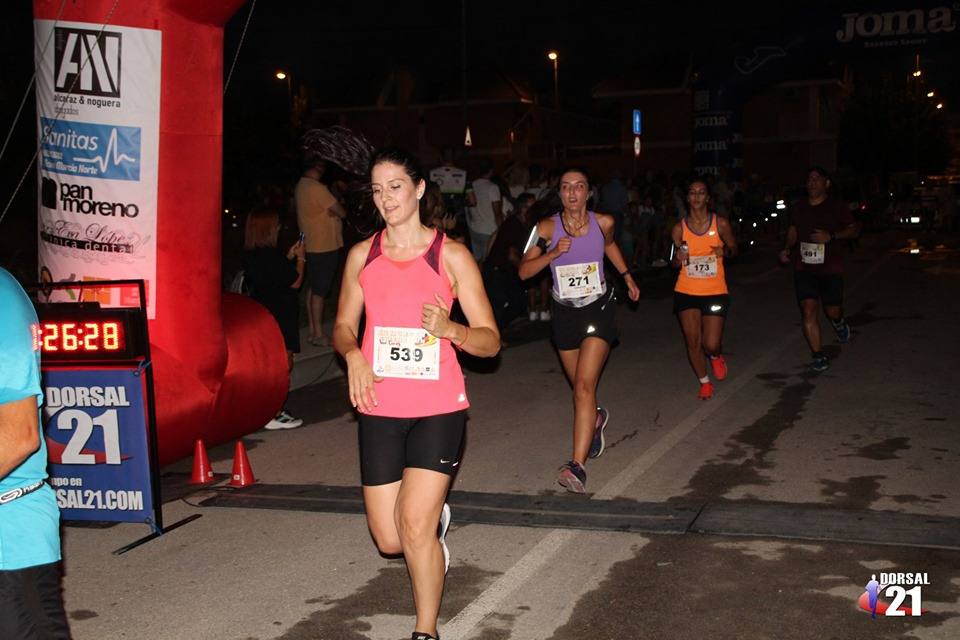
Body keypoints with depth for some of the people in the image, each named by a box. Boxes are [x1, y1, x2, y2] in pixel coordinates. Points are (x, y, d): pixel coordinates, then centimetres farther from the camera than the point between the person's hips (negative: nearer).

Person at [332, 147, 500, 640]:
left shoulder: (452, 256, -4)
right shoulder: (362, 256, 6)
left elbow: (490, 340, -3)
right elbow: (343, 327, 15)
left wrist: (450, 329, -23)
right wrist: (353, 354, -8)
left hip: (438, 408, -3)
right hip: (380, 409, 4)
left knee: (415, 525, -12)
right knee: (389, 540, 6)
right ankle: (435, 520, 41)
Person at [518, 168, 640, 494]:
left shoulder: (603, 222, -7)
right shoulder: (548, 228, -10)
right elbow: (524, 271, -10)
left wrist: (627, 276, 22)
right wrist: (553, 253, -24)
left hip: (598, 310, -2)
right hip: (564, 313, 2)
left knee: (584, 387, -17)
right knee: (580, 387, 17)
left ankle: (577, 466, -23)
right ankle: (596, 419, 54)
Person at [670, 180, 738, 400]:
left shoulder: (721, 223, -5)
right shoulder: (679, 228, -1)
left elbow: (733, 248, 9)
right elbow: (675, 264, 8)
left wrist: (725, 251, -13)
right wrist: (678, 258, -15)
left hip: (715, 292, -1)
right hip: (686, 292, 2)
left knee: (711, 345, -7)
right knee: (692, 342, 4)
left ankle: (716, 357, 31)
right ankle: (704, 382, 28)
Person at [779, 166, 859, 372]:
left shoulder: (836, 207, -3)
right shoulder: (798, 208, 8)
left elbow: (854, 229, -3)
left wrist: (831, 236, -18)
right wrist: (787, 248, 7)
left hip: (830, 268, -2)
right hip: (804, 268, 2)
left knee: (832, 311, 3)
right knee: (808, 311, -8)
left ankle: (839, 323, 43)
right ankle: (819, 357, -1)